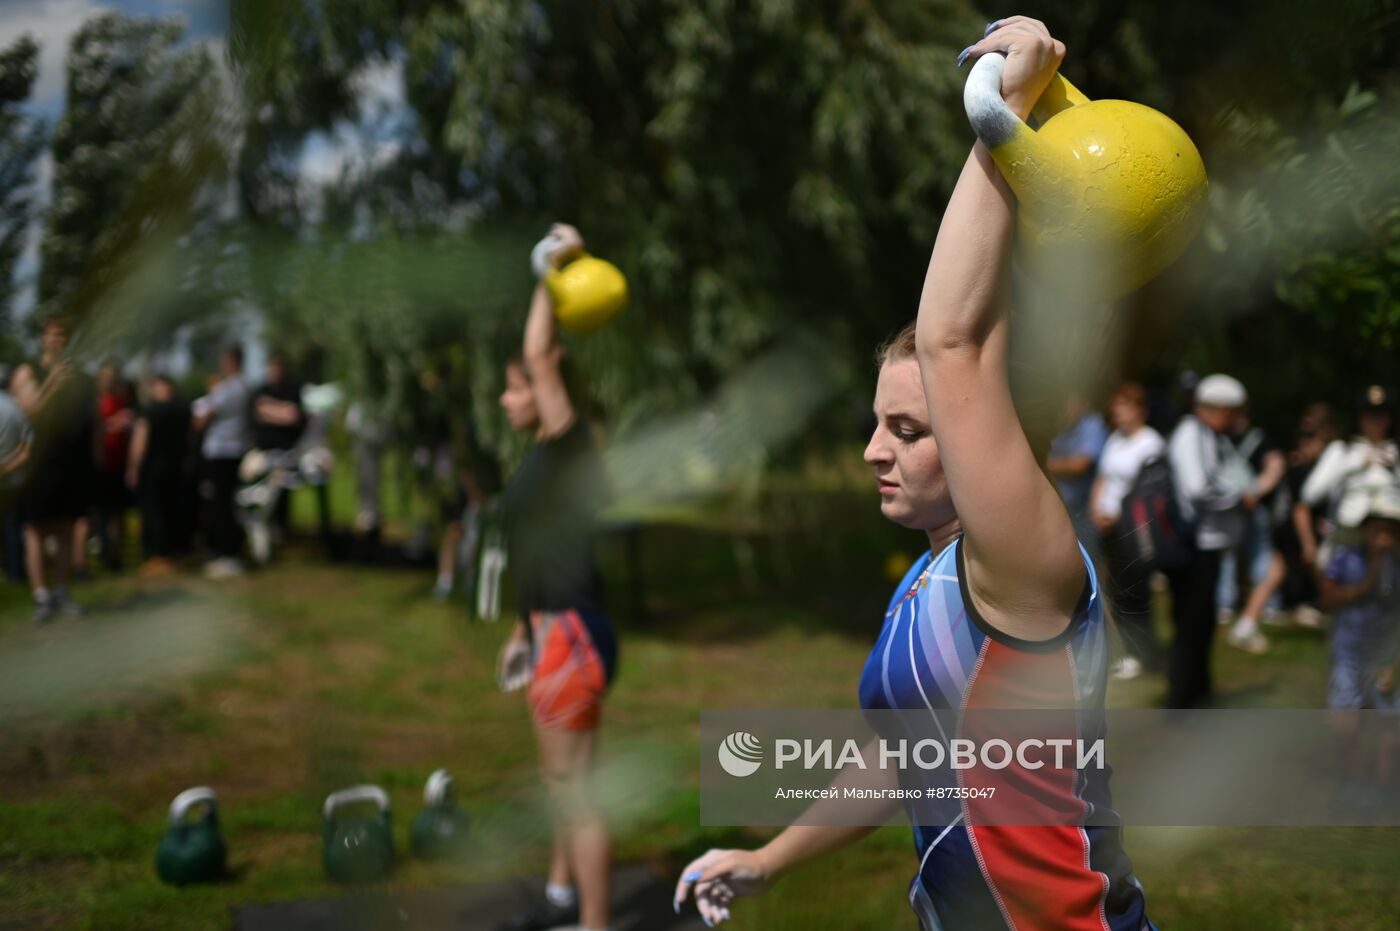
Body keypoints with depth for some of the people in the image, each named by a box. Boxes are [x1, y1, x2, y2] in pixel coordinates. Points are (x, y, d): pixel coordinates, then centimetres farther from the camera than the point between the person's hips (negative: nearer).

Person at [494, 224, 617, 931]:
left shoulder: (569, 445, -13)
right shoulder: (545, 456, 14)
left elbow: (540, 354, -23)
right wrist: (525, 630, 26)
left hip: (573, 638, -10)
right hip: (555, 632, 10)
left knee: (577, 789, -6)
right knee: (562, 780, 23)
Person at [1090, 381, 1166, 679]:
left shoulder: (1151, 443, -9)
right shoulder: (1115, 440, 14)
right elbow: (1102, 479, 20)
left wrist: (1115, 515, -13)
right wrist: (1097, 508, 3)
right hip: (1111, 528, 7)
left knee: (1133, 591, -6)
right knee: (1117, 591, 8)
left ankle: (1143, 654, 4)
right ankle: (1132, 651, 17)